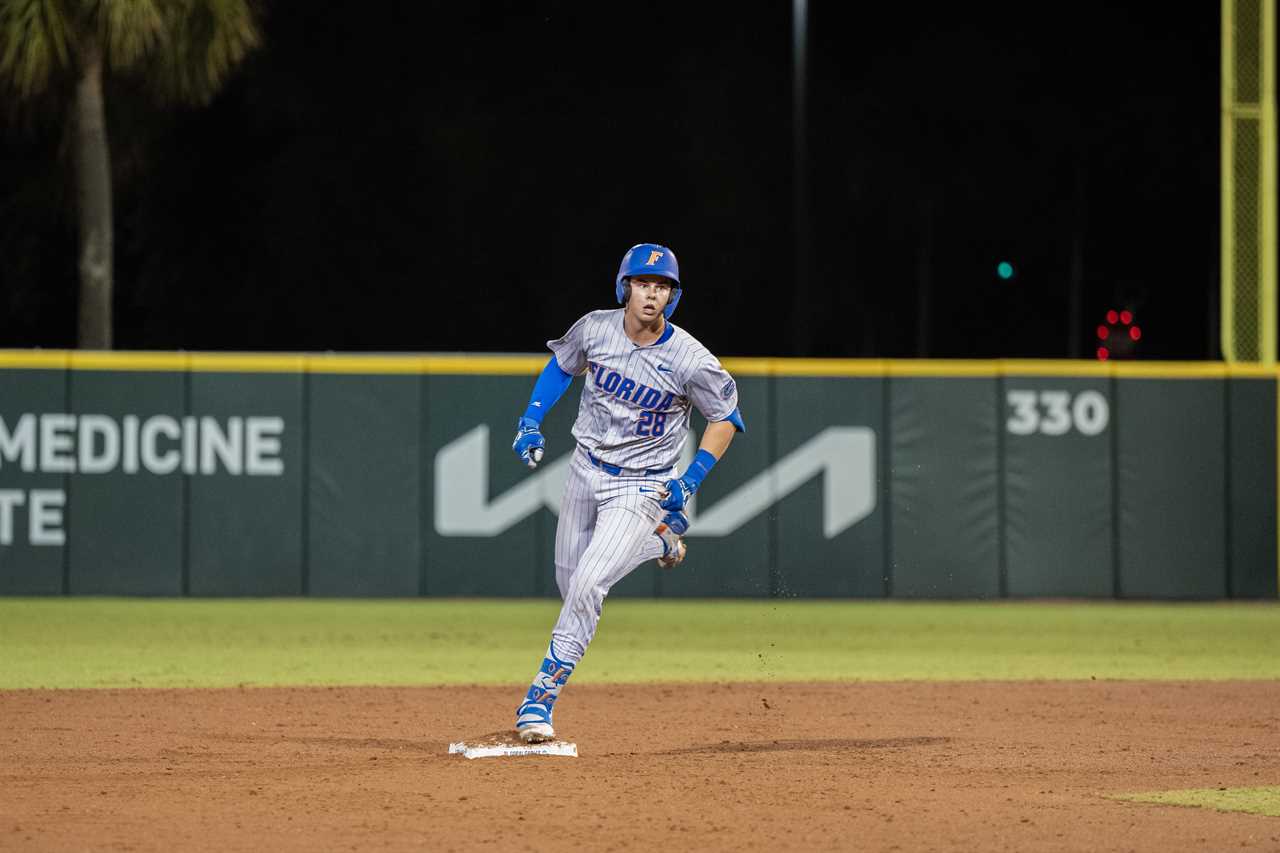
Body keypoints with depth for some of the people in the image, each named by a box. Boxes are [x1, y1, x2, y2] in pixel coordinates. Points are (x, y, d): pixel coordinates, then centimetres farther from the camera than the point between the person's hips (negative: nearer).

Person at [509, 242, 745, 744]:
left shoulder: (690, 360, -20)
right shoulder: (595, 329, -10)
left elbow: (725, 418, -6)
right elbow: (562, 366, 12)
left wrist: (690, 481, -14)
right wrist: (531, 421, -1)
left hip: (640, 485, -5)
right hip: (586, 471, 5)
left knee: (586, 587, -18)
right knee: (569, 582, 15)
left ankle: (541, 697, -11)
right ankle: (656, 539, 40)